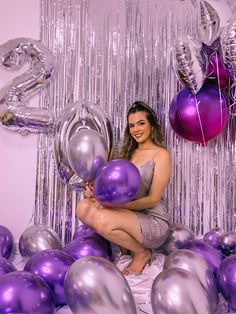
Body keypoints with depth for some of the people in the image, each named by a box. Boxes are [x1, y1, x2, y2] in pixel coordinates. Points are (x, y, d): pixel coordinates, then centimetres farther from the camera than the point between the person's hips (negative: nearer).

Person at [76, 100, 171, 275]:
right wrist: (95, 191, -11)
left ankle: (142, 252, -3)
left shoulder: (161, 154, -5)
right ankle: (125, 242, 1)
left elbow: (153, 199, -12)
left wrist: (116, 205, -21)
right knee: (84, 207, -16)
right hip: (129, 216, 6)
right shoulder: (130, 153, 14)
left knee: (102, 218, -31)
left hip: (153, 221, -6)